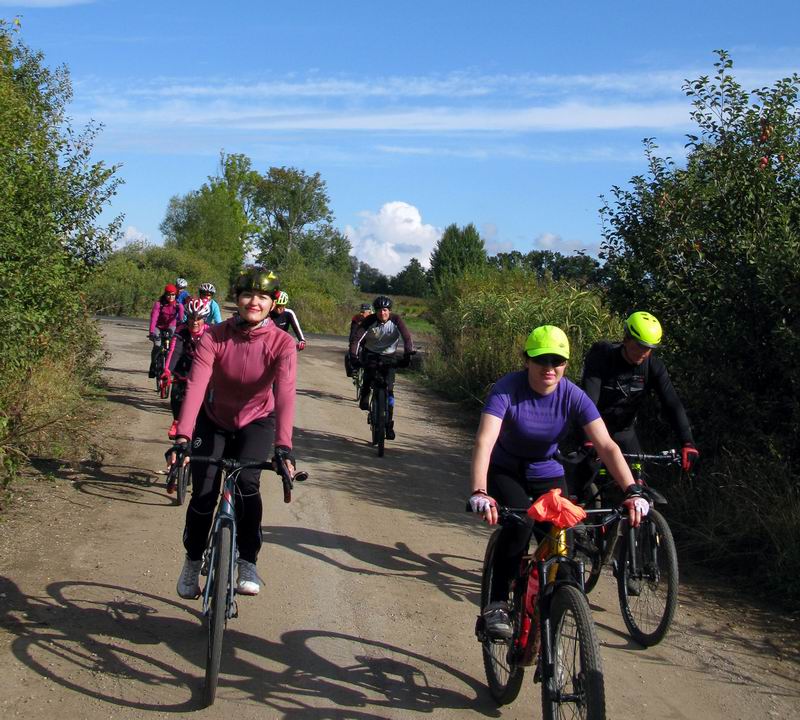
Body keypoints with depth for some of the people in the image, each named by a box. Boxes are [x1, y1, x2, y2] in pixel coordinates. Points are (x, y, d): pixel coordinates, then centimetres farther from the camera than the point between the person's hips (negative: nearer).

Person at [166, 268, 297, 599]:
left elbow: (285, 393, -35)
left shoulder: (282, 343, -22)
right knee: (203, 494, -10)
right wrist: (183, 437, -45)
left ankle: (248, 564, -8)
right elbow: (195, 386, -32)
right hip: (214, 421, 1)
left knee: (246, 482, -25)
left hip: (256, 422, 0)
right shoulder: (214, 336, -22)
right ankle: (192, 562, 18)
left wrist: (283, 446, -48)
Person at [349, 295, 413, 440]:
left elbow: (407, 337, -26)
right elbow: (356, 338, -26)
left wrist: (407, 355, -40)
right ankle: (364, 396, -4)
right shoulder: (370, 321, -19)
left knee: (389, 389, -7)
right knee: (370, 371, -34)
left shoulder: (396, 320, -18)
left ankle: (389, 424, 2)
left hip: (389, 356, 1)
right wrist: (353, 357, -40)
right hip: (371, 353, -1)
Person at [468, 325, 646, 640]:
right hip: (504, 472, -3)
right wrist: (479, 493, -53)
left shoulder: (572, 396, -18)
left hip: (547, 475, 3)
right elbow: (484, 441, -38)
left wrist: (632, 492, -36)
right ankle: (496, 605, -17)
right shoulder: (508, 389, -26)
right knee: (520, 520, -32)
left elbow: (606, 445, -23)